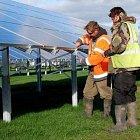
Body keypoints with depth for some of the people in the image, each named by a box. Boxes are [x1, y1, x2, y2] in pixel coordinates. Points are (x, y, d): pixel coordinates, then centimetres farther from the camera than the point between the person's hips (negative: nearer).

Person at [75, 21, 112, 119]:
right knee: (87, 94, 11)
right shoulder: (93, 37, 10)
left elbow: (97, 57, -26)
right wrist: (80, 42, 9)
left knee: (106, 94, 1)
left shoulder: (103, 40, -19)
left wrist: (84, 61, -13)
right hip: (92, 72, 9)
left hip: (102, 72, -9)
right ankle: (87, 113, 20)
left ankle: (107, 114, 15)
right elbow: (85, 38, 33)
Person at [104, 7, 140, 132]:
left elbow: (119, 45, -23)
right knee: (130, 93, 17)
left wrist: (107, 53, -9)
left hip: (125, 66, -10)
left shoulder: (123, 26, -13)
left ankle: (121, 124, 1)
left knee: (119, 93, -4)